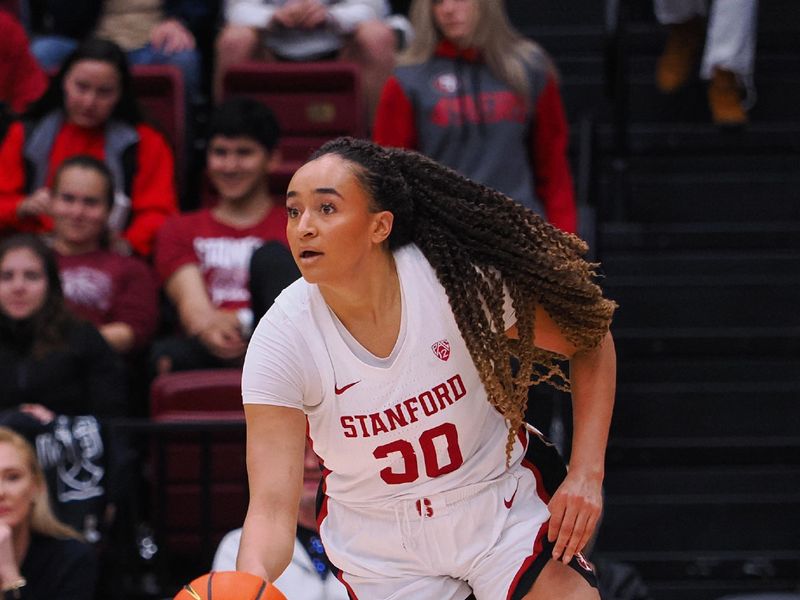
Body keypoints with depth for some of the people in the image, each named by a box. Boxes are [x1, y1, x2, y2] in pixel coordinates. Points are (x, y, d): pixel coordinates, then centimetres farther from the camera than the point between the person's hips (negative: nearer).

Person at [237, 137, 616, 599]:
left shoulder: (458, 282, -21)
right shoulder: (280, 340, -21)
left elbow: (592, 345, -5)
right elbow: (273, 504, -24)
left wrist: (586, 475, -14)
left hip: (498, 507, -1)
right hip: (381, 551, 1)